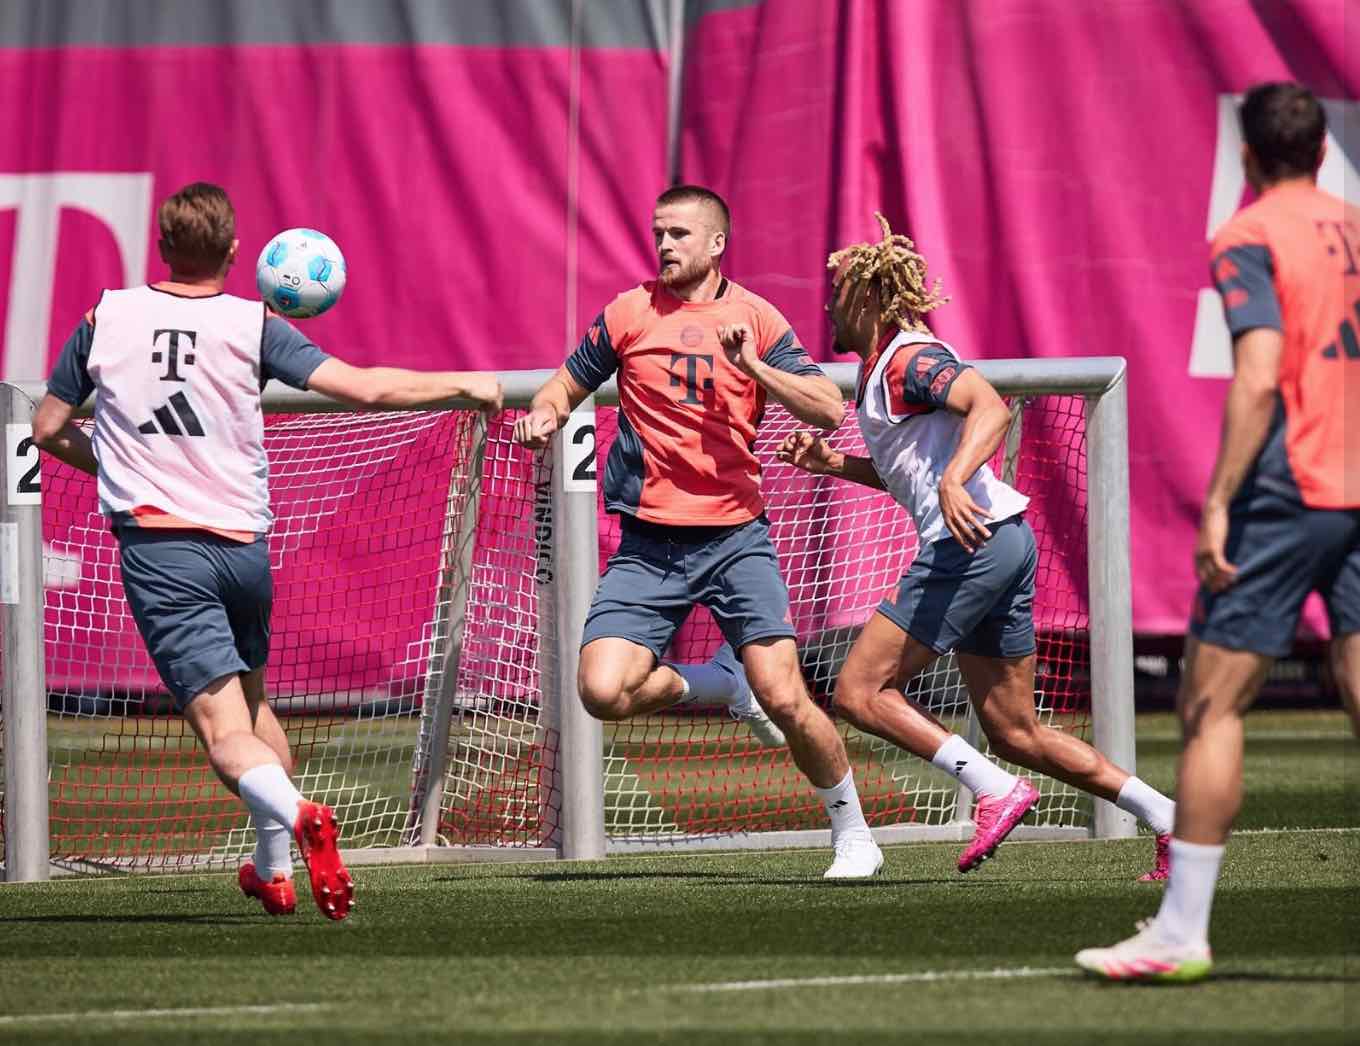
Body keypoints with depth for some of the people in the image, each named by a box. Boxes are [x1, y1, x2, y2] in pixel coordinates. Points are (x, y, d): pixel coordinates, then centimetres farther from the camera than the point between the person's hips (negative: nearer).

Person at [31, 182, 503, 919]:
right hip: (244, 547, 2)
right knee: (250, 697, 25)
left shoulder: (105, 318, 2)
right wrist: (465, 384, 5)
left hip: (158, 549, -2)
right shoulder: (252, 326, -2)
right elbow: (364, 389, -9)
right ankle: (274, 869, 27)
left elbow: (48, 430, 11)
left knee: (222, 726, -9)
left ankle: (295, 814, -37)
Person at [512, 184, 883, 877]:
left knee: (784, 700, -14)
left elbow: (830, 411, -4)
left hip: (734, 536, -2)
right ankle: (721, 684, 13)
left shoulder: (755, 319, 3)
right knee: (603, 691, -16)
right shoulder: (629, 313, 6)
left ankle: (852, 834, 6)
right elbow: (568, 384, 18)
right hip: (648, 544, 2)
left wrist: (753, 366, -17)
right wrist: (544, 414, -5)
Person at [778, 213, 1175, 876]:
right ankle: (1177, 823, 5)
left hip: (972, 541, -10)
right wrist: (831, 462, 24)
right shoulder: (880, 367, 23)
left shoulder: (908, 357, -7)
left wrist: (954, 481, -38)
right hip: (1003, 541, 10)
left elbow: (991, 408, -24)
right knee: (1016, 735, 9)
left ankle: (995, 790, -16)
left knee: (858, 691, -9)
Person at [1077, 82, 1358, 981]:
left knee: (1212, 706, 0)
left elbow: (1259, 378, -17)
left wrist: (1219, 500, -15)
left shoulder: (1250, 240, -5)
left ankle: (1182, 931, 0)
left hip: (1286, 494, -6)